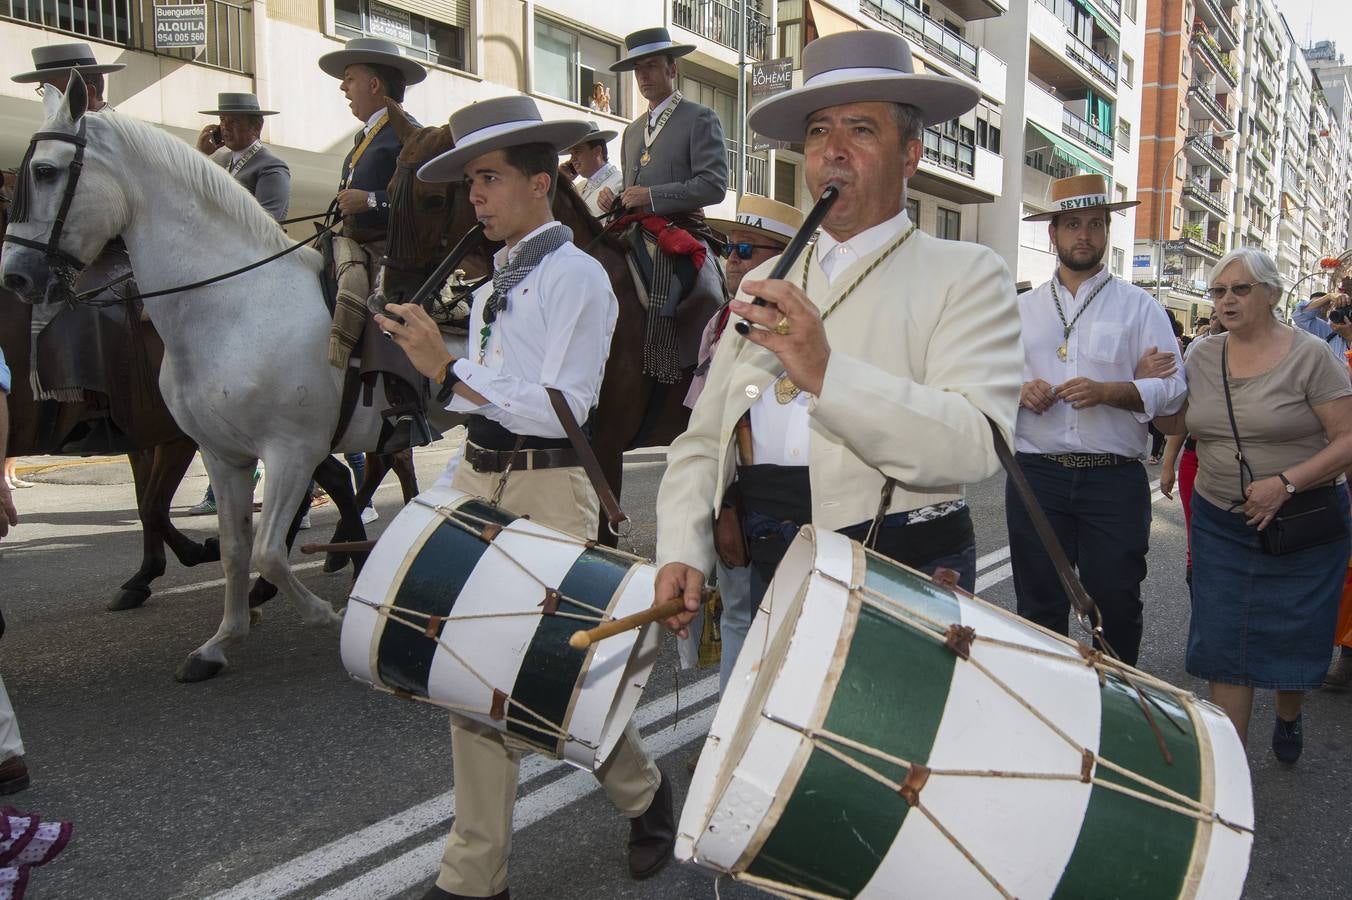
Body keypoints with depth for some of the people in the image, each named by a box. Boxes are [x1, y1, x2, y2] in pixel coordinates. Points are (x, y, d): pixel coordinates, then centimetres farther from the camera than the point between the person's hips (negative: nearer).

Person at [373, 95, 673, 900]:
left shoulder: (576, 276, -8)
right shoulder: (495, 286, 15)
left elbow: (563, 409, -19)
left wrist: (448, 371, -22)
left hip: (548, 490, -7)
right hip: (481, 480, 8)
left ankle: (645, 796, 34)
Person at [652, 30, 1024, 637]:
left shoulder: (966, 275, -3)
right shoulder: (764, 285, 12)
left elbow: (976, 444, -19)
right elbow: (702, 442, 10)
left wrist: (828, 375, -31)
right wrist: (682, 553, -6)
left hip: (908, 578, -4)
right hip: (772, 575, 4)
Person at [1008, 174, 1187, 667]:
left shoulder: (1138, 306, 5)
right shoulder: (1024, 308, 13)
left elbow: (1172, 387, -2)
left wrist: (1106, 392, -18)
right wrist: (1020, 391, -9)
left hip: (1115, 480, -2)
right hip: (1036, 476, 2)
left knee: (1116, 605, 6)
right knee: (1039, 607, 10)